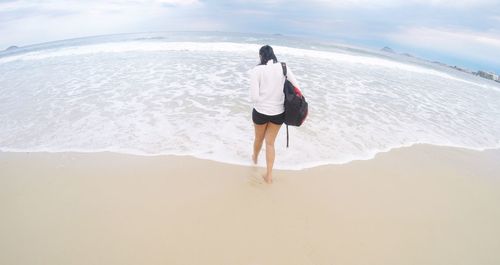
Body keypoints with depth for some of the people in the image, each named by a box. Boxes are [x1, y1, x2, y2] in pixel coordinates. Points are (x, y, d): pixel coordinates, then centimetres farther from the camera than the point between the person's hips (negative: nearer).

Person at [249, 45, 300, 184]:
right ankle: (269, 175, 20)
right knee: (270, 143, 17)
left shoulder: (256, 70, -11)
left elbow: (254, 97, -16)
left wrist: (261, 102, 5)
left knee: (259, 138, 25)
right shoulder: (284, 67, -2)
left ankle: (255, 158, 55)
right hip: (278, 112, 2)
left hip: (261, 111, -2)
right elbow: (297, 89, -3)